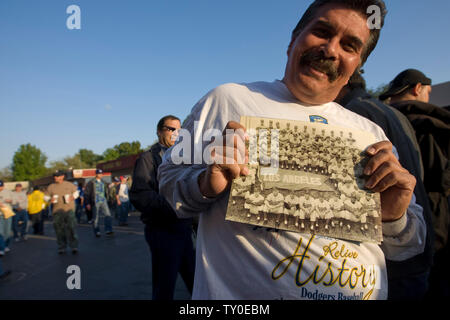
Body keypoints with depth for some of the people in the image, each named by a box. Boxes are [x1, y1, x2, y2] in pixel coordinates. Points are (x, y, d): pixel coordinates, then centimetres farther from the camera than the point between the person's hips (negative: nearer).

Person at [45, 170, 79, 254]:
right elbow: (46, 197, 17)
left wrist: (73, 197, -3)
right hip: (57, 211, 2)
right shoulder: (51, 187, 10)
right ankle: (61, 248, 16)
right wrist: (50, 200, -5)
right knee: (59, 230, 4)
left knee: (71, 228, -8)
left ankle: (74, 247, -3)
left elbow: (76, 192, 18)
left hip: (69, 209, -2)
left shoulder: (69, 185, 7)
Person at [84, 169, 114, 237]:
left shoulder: (103, 183, 15)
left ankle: (108, 230, -7)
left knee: (108, 215, -9)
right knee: (96, 218, 2)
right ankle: (97, 232, 15)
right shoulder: (91, 183, -2)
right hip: (95, 203, -4)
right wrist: (88, 203, -9)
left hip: (103, 202, 5)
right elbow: (86, 194, -4)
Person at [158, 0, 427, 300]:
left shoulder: (372, 134, 3)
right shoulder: (227, 99, -6)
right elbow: (170, 175, -4)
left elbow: (407, 247, 8)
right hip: (240, 294, -3)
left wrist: (394, 219, -14)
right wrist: (205, 184, -24)